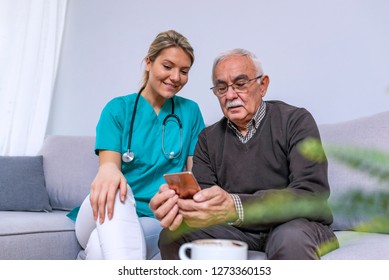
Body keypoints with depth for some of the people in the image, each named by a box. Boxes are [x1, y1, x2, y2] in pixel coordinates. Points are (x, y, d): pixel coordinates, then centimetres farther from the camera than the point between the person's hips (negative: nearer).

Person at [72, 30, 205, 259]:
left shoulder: (190, 112, 8)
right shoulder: (118, 109, 3)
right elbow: (109, 165, -10)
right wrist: (107, 170, -37)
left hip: (156, 221, 0)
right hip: (111, 217, 1)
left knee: (102, 247, -36)